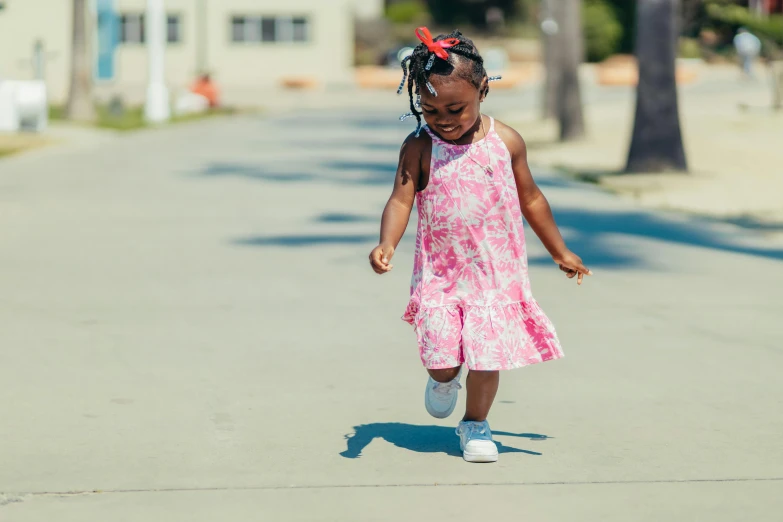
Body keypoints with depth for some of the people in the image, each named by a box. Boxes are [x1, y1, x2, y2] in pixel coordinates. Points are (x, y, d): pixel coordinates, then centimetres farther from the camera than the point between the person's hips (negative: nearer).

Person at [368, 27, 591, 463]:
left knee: (487, 357, -3)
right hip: (440, 274, 0)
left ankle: (476, 424, 22)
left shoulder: (506, 142, -3)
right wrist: (387, 244, -31)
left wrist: (561, 252, 18)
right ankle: (444, 380, 32)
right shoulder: (419, 148, -7)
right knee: (441, 357, -6)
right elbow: (401, 200, -11)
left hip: (496, 273, 1)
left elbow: (530, 199, 10)